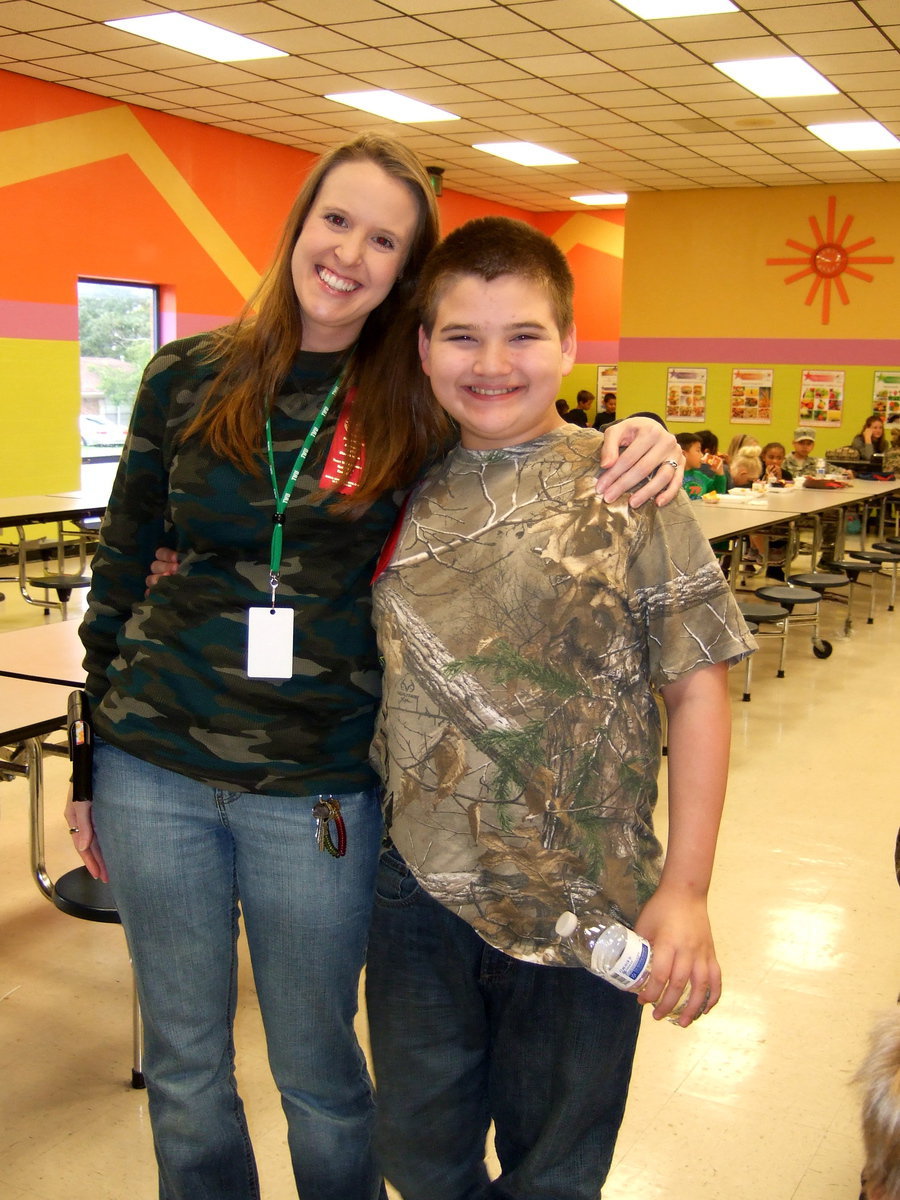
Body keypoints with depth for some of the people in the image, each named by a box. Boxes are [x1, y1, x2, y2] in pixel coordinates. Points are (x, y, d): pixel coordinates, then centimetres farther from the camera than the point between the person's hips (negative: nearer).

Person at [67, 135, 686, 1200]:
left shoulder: (421, 407, -2)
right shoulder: (188, 376, 1)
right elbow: (121, 572, 7)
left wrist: (636, 443, -14)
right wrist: (87, 764, 9)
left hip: (318, 790, -1)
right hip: (154, 769, 2)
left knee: (317, 1072, 14)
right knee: (182, 1065, 17)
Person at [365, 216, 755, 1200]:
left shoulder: (627, 489, -9)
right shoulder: (406, 493, 1)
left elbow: (696, 685, -9)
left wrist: (685, 889, -12)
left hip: (581, 904, -3)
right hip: (417, 888, 3)